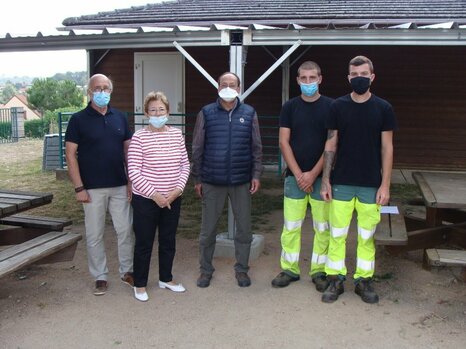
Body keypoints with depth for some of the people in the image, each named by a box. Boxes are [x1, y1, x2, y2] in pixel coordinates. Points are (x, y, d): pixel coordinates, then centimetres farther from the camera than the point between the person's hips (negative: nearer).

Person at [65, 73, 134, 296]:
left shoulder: (120, 117, 7)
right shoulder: (78, 119, -4)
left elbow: (128, 150, 11)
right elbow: (70, 154, -6)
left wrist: (131, 180, 5)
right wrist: (79, 188, -11)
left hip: (119, 186, 3)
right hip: (93, 188, -3)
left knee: (125, 230, 8)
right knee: (94, 235, 6)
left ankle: (127, 271, 25)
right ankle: (100, 277, 20)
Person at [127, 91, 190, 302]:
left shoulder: (177, 134, 2)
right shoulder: (139, 137, -11)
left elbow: (185, 165, 6)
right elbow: (133, 171, -13)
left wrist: (178, 189, -7)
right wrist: (154, 194, -16)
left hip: (173, 199, 5)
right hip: (146, 200, -4)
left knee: (169, 241, 17)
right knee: (144, 243, 7)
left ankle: (166, 279, 35)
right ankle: (140, 285, 23)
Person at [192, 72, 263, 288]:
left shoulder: (249, 114, 4)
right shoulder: (206, 113, 1)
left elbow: (256, 148, 7)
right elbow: (197, 149, 3)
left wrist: (256, 175, -1)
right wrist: (197, 179, 2)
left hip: (241, 181, 1)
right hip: (212, 181, -1)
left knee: (244, 228, 8)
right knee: (208, 229, 8)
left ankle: (241, 269, 24)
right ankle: (206, 270, 24)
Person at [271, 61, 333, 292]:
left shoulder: (330, 107, 1)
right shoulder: (290, 107, 5)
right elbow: (284, 142, 1)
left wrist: (313, 174, -10)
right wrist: (299, 174, -8)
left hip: (321, 176, -1)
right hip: (294, 176, 1)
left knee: (322, 227, 4)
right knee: (291, 226, 4)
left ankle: (319, 271, 16)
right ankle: (289, 269, 17)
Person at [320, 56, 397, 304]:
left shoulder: (383, 108, 1)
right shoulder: (338, 106, 2)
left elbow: (387, 148, 1)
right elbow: (331, 145, 4)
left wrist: (385, 184, -4)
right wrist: (325, 180, 0)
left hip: (371, 185, 0)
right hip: (341, 183, 0)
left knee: (367, 236, 8)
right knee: (337, 234, 4)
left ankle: (364, 280, 22)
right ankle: (336, 280, 17)